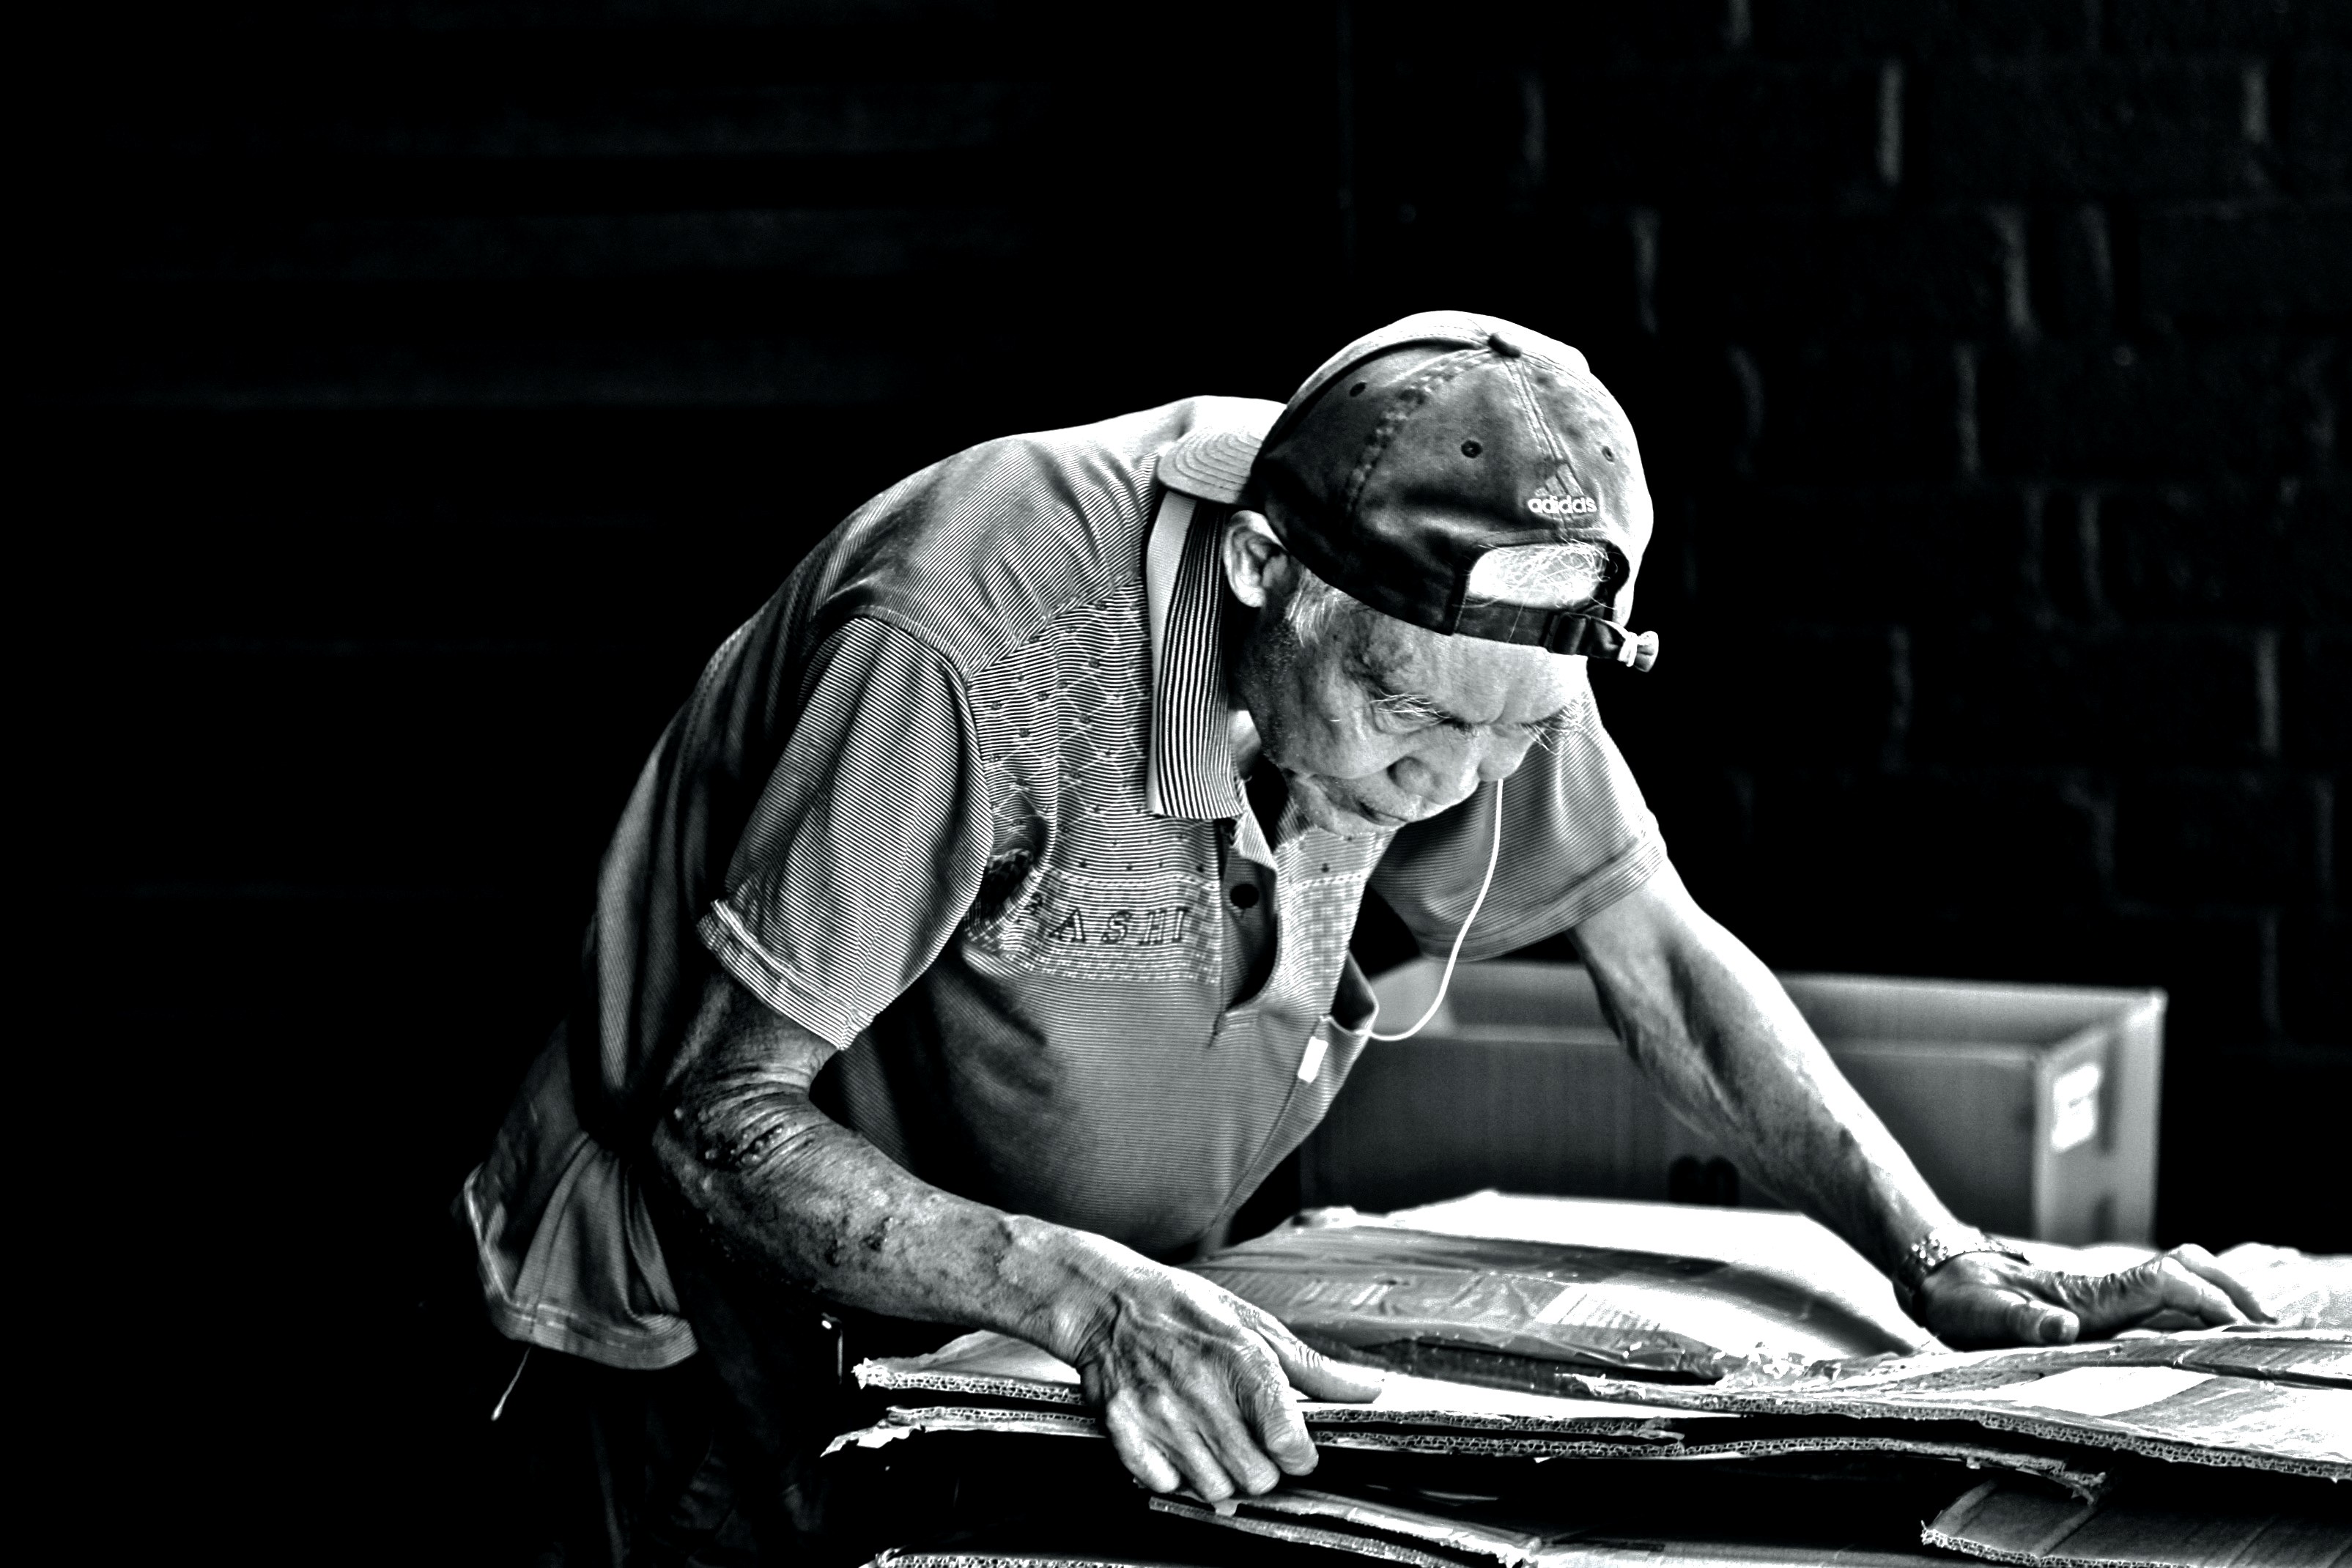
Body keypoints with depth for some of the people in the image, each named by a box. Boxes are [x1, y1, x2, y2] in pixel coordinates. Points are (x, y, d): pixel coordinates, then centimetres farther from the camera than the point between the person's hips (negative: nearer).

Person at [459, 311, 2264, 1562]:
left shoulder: (1453, 620, -17)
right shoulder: (964, 643, -35)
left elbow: (1657, 950, -4)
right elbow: (724, 1120, -29)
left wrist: (1950, 1267, -15)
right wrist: (1085, 1295, -43)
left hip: (1095, 1337, 5)